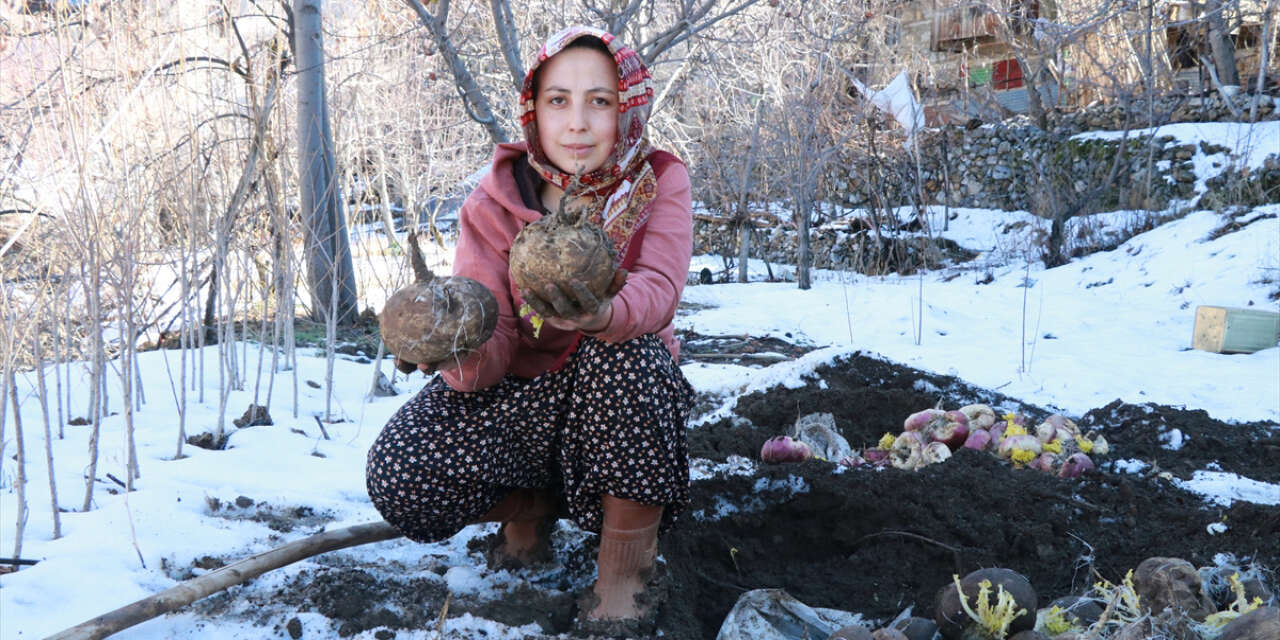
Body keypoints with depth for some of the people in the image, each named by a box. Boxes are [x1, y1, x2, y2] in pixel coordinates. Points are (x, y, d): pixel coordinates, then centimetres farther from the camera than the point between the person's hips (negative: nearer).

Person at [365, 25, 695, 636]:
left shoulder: (658, 182, -7)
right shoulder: (494, 203, -8)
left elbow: (658, 288, -29)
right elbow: (489, 357, -17)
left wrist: (605, 316, -53)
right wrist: (461, 352, -43)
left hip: (626, 398, -1)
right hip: (522, 396, 1)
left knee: (625, 347, -36)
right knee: (397, 473, -26)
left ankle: (625, 562, -18)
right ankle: (529, 505, 7)